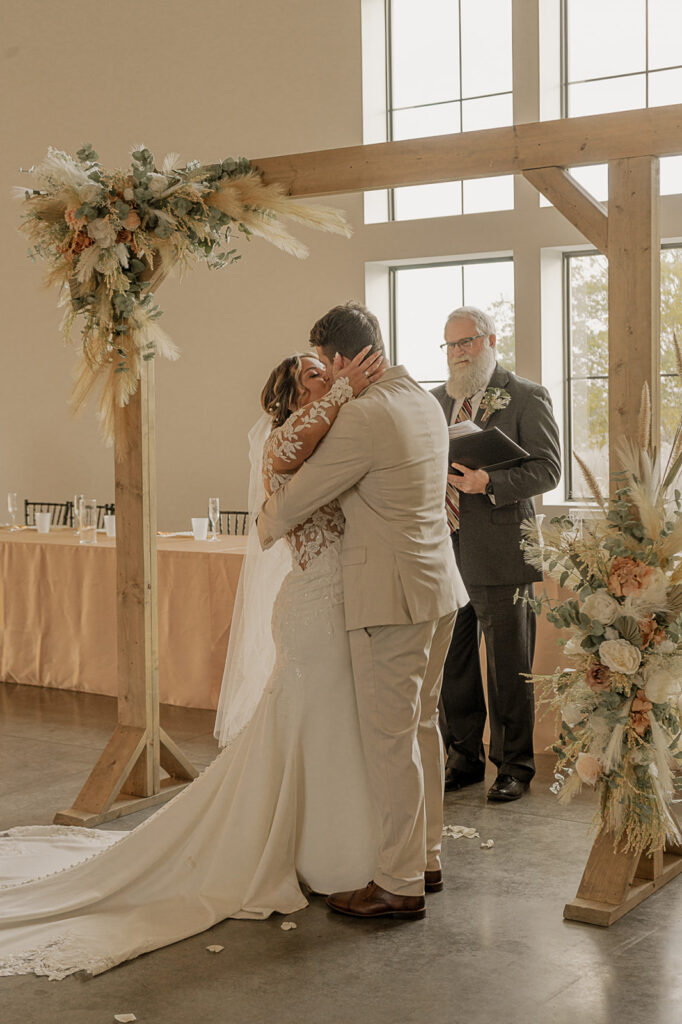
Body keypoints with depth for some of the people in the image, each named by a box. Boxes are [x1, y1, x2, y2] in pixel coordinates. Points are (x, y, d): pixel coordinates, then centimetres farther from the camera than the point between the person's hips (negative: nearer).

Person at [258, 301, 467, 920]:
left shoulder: (364, 417, -18)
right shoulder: (426, 403, 11)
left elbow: (298, 499, -11)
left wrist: (266, 527, 11)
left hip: (393, 596, -10)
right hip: (438, 589, 10)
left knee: (391, 738, -1)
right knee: (421, 725, 18)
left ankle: (400, 885, 7)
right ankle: (426, 858, 29)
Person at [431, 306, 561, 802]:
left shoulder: (528, 398, -1)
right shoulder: (435, 401, 16)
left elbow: (547, 468, -8)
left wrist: (490, 482, -20)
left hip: (502, 557, -5)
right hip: (446, 554, 5)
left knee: (509, 669, 2)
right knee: (454, 667, 11)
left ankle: (515, 766, 15)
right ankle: (465, 758, 24)